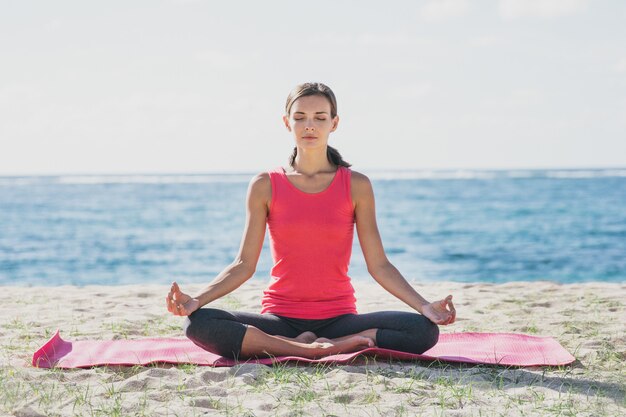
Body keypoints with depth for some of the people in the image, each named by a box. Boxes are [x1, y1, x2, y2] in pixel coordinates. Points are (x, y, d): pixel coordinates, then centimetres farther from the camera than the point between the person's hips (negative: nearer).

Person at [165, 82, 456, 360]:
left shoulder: (356, 186, 3)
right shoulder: (265, 186, 3)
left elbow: (378, 265, 2)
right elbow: (244, 264, 2)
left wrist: (424, 306, -12)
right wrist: (195, 300, -13)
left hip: (339, 318, 0)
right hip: (280, 318, 0)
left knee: (425, 331, -26)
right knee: (198, 324, -28)